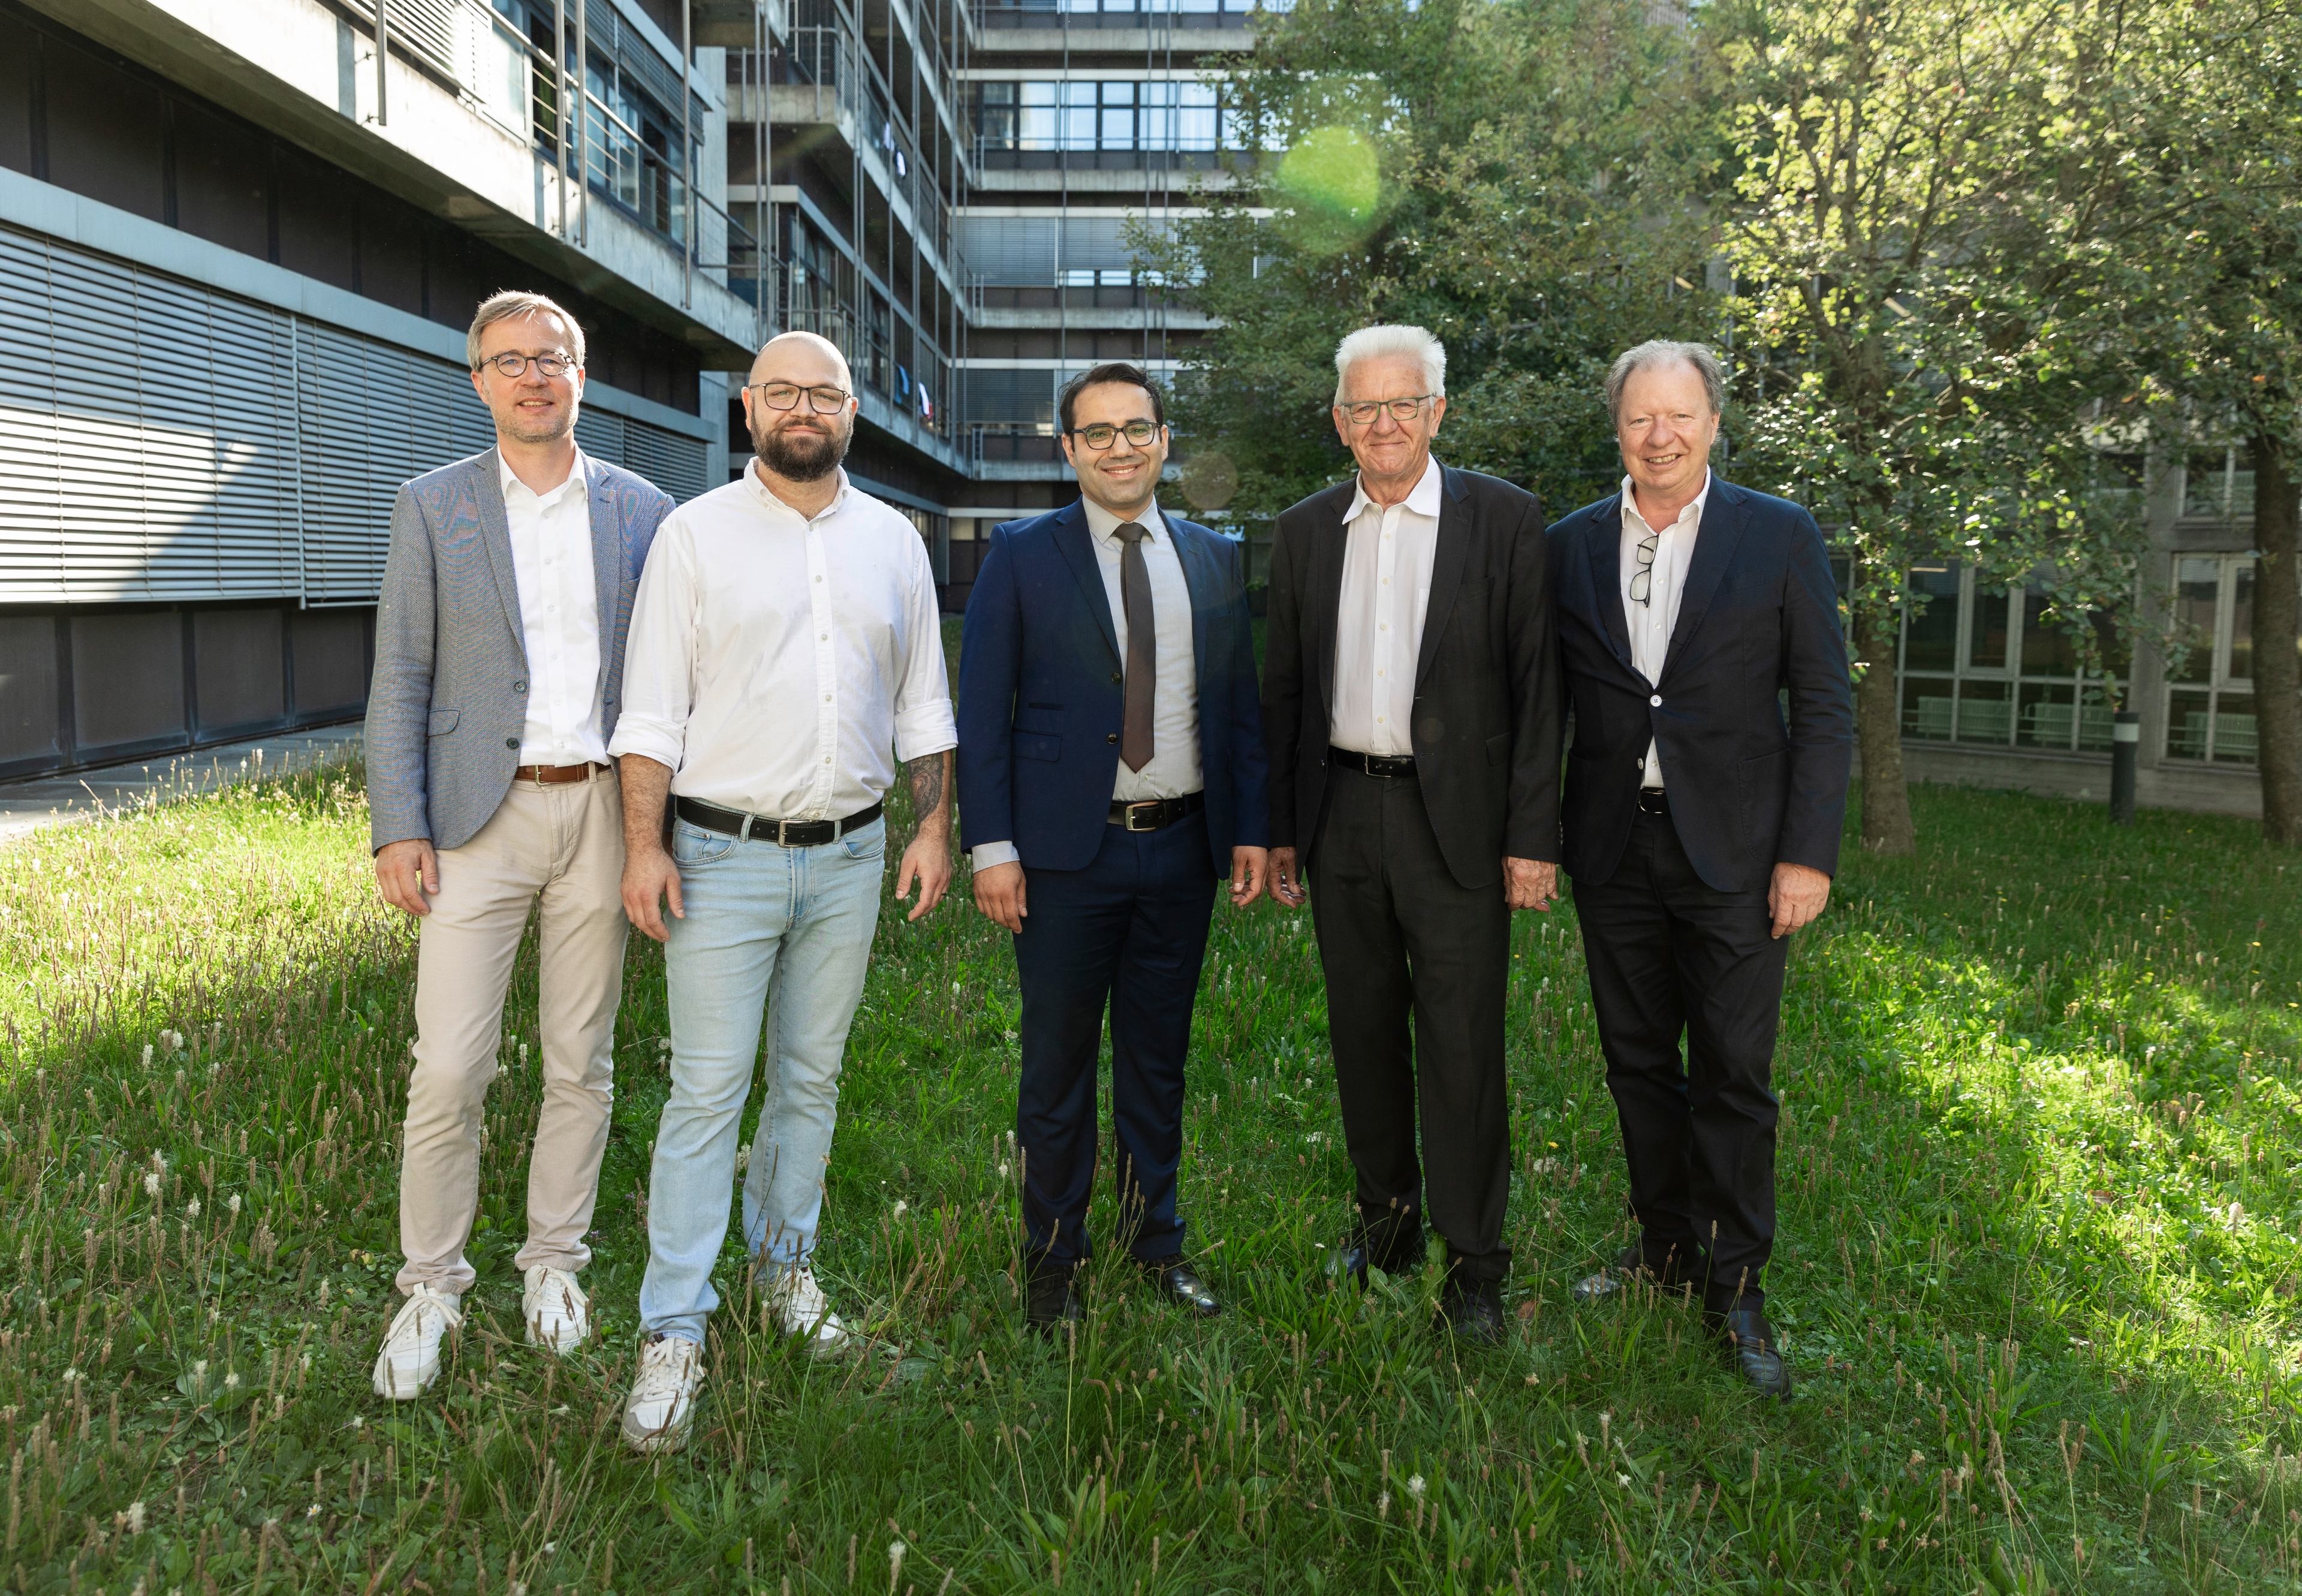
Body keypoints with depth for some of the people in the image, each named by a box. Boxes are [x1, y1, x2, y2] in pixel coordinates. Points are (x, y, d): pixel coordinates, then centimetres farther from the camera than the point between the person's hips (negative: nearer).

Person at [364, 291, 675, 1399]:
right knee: (449, 1070, -2)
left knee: (581, 1062, 10)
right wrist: (399, 829, -7)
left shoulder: (644, 514, 6)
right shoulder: (432, 507, 4)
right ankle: (431, 1287, 17)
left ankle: (554, 1264, 28)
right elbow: (399, 681, 2)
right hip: (479, 817, -1)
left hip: (602, 814, 1)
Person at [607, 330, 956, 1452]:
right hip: (724, 855, -3)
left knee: (812, 1078, 14)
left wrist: (934, 824, 5)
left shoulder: (892, 540, 9)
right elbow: (653, 707, -4)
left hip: (850, 855, 4)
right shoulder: (695, 533, -1)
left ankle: (784, 1262, 33)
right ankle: (673, 1331, 8)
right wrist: (644, 845, -11)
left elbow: (922, 702, 13)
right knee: (707, 1091, -2)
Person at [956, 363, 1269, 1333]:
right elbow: (981, 711, -3)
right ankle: (1052, 1258, 23)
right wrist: (991, 845, -10)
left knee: (1159, 1058, 15)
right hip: (1066, 850, -3)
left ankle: (1156, 1241, 31)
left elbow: (1241, 706, 12)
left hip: (1182, 849, 3)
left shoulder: (1216, 561, 9)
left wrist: (1252, 829, 4)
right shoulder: (1022, 556, -1)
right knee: (1059, 1062, 7)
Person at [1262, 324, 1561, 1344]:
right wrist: (1276, 829, 9)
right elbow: (1282, 690, 12)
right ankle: (1387, 1219, 31)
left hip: (1455, 824, -4)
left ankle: (1474, 1262, 14)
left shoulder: (1505, 520, -2)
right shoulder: (1303, 532, 8)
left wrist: (1533, 837, -9)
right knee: (1363, 1032, 13)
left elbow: (1536, 686, -4)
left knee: (1461, 1047, 0)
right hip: (1340, 818, 4)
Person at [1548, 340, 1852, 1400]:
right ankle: (1666, 1246, 30)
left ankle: (1736, 1288, 16)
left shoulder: (1779, 536, -1)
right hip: (1613, 852, 3)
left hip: (1731, 849, -3)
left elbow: (1825, 707, -2)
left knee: (1734, 1075, 1)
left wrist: (1808, 853, -9)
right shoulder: (1569, 546, 6)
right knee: (1639, 1064, 13)